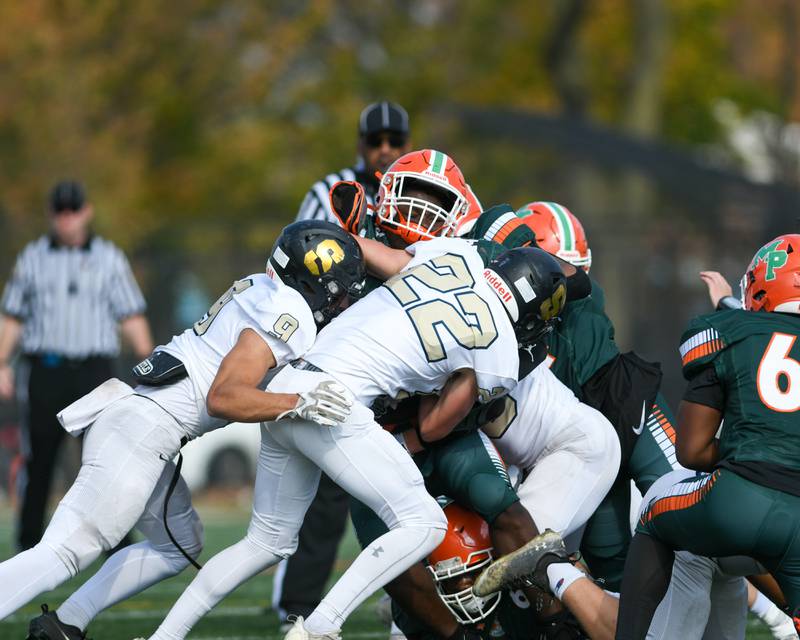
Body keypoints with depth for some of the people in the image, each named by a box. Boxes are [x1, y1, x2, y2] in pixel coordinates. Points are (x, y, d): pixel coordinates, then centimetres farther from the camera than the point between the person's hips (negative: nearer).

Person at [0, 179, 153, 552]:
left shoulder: (109, 259, 7)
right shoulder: (33, 258, 9)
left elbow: (131, 316, 4)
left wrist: (150, 363, -6)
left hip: (93, 368, -1)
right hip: (43, 369, 1)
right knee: (39, 458, 2)